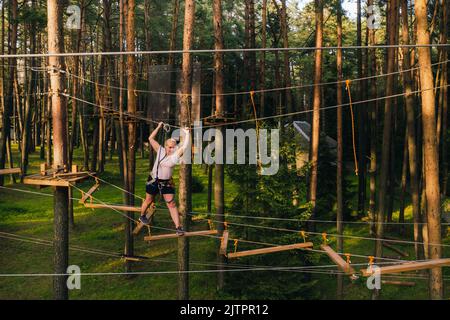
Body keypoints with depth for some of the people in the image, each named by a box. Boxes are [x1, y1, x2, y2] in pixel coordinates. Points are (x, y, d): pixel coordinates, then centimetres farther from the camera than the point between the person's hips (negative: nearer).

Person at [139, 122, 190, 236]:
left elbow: (185, 146, -20)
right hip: (153, 180, 1)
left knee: (171, 204, -7)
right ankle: (142, 216, 46)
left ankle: (178, 227, -9)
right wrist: (159, 127, 0)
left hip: (167, 183, 0)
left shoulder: (176, 155, -8)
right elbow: (151, 138, -2)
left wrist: (187, 133, -13)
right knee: (149, 201, 18)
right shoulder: (160, 151, -6)